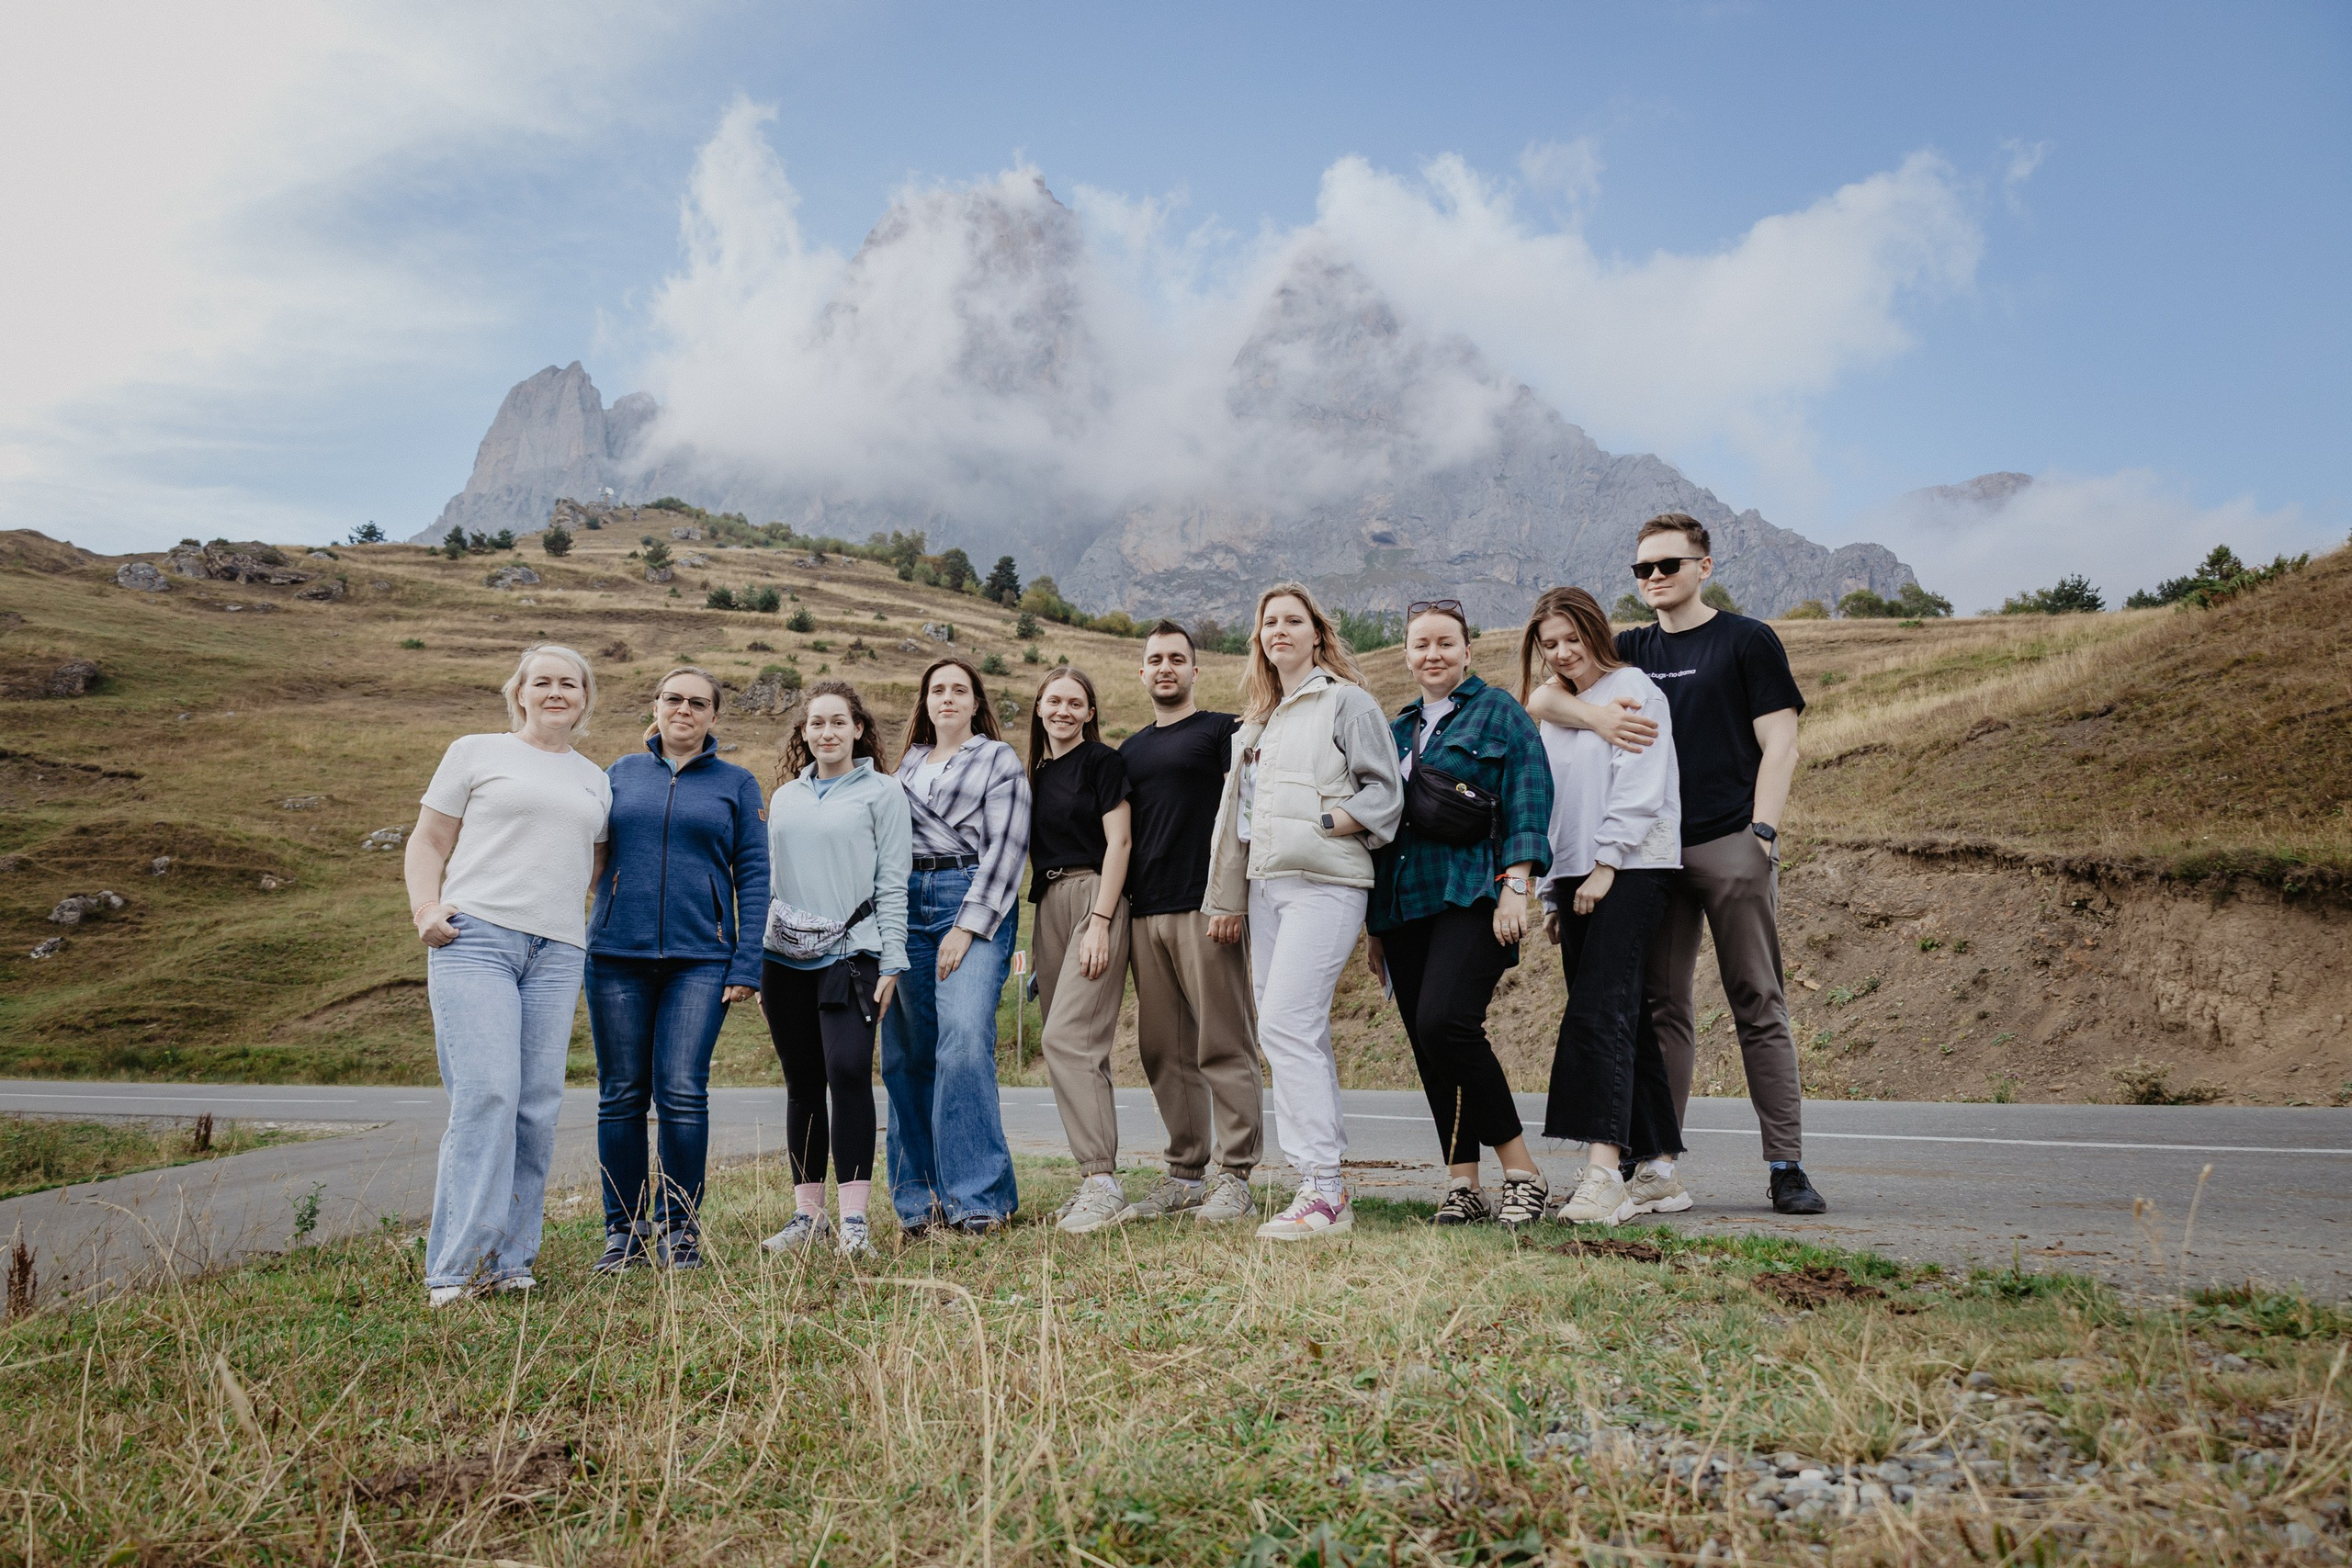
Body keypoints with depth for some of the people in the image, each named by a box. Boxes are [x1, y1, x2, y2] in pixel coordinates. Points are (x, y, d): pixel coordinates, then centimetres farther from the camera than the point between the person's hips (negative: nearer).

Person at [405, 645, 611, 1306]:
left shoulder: (594, 780, 22)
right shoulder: (476, 752, 12)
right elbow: (428, 841, 10)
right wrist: (425, 908, -5)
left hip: (557, 954, 4)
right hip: (476, 938, -4)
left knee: (538, 1107, 0)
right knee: (486, 1093, -15)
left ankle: (509, 1261, 8)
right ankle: (456, 1267, -8)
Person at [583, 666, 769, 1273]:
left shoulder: (736, 783, 7)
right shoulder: (622, 774, 12)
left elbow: (753, 876, 3)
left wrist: (746, 966, -5)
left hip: (701, 958, -2)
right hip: (617, 955, 2)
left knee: (682, 1093, -7)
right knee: (621, 1096, 5)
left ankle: (679, 1227, 7)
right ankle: (624, 1230, 16)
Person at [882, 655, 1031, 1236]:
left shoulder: (999, 759, 7)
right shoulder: (907, 764, 22)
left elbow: (1005, 848, -4)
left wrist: (967, 927, -12)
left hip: (974, 902, -5)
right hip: (905, 905, 5)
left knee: (964, 1041, -19)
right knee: (906, 1053, 2)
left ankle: (975, 1198, -14)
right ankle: (920, 1202, 10)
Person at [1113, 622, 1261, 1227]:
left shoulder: (1223, 730, 5)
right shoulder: (1130, 751, 21)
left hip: (1205, 909, -5)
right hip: (1145, 915, 6)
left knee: (1223, 1045, -5)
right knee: (1163, 1051, 7)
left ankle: (1236, 1178, 0)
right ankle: (1185, 1174, 15)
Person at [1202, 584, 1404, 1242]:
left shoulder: (1346, 701, 1)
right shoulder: (1257, 719, 23)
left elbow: (1384, 792, -5)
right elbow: (1237, 811, 25)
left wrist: (1323, 825, -16)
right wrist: (1227, 897, 23)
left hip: (1325, 883, -8)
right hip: (1265, 886, 8)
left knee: (1285, 1026, -17)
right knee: (1302, 1034, 7)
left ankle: (1322, 1192, -13)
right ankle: (1328, 1183, 13)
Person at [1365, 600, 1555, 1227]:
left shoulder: (1498, 711, 4)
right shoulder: (1399, 728, 20)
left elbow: (1528, 801, -5)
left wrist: (1515, 887, -16)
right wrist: (1374, 924, 20)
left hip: (1470, 897, -6)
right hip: (1404, 906, 6)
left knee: (1445, 1022, -22)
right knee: (1426, 1044, 3)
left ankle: (1522, 1172, -10)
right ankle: (1463, 1186, 11)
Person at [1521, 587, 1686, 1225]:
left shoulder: (1633, 692, 1)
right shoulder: (1557, 711, 23)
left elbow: (1639, 788, -9)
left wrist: (1606, 864, -15)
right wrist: (1553, 895, 19)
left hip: (1632, 868, -7)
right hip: (1576, 875, 7)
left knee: (1599, 1010, -19)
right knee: (1621, 1021, 5)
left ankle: (1603, 1171, -24)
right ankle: (1658, 1170, 9)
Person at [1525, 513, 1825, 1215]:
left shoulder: (1747, 641, 5)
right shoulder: (1632, 650, 16)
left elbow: (1779, 743, 0)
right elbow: (1540, 698, 8)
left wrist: (1761, 832, -11)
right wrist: (1594, 715, -13)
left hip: (1731, 846, -4)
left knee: (1758, 1009, -2)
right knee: (1660, 1010, 5)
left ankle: (1786, 1165, 3)